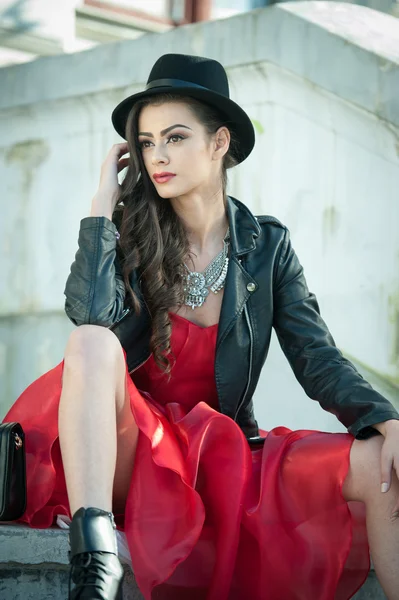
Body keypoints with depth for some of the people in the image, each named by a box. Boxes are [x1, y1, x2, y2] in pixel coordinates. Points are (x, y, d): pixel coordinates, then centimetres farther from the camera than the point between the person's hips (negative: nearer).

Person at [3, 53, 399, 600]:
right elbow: (92, 315, -20)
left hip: (229, 453, 1)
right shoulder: (129, 233, 1)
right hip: (132, 450, -1)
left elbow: (318, 360, -1)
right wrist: (103, 202, -10)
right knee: (91, 344, -32)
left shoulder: (267, 243, 5)